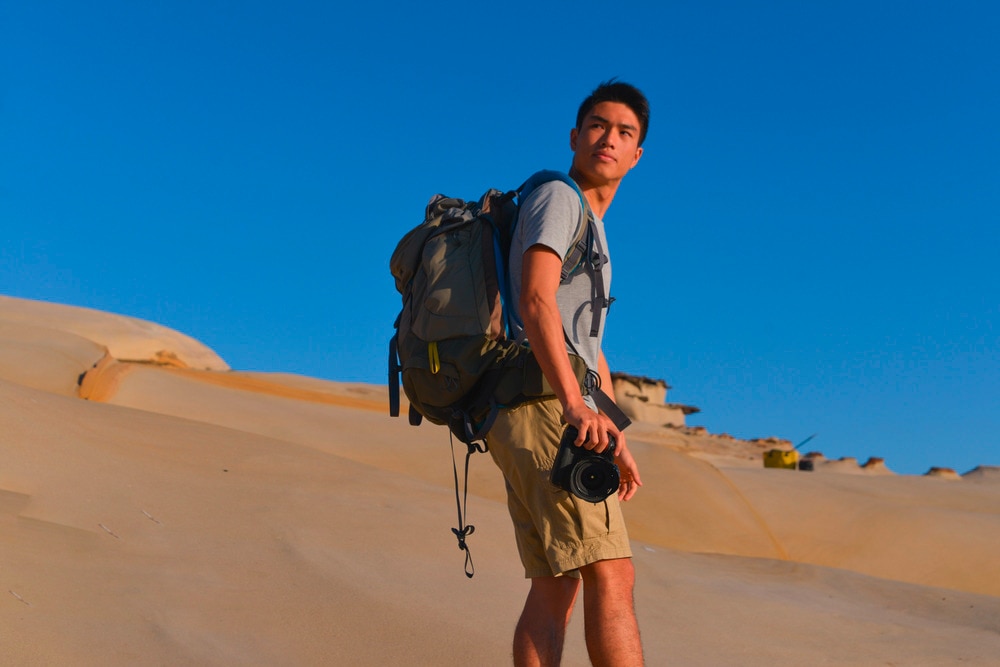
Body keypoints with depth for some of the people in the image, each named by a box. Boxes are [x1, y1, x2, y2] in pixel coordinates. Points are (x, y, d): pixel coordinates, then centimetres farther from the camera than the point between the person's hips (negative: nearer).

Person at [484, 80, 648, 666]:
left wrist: (618, 440, 28)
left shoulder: (593, 229, 29)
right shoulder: (557, 198, -1)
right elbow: (535, 303, -19)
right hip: (542, 405, -10)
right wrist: (577, 405, -30)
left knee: (556, 586, 5)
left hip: (549, 414, 10)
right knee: (611, 575, -14)